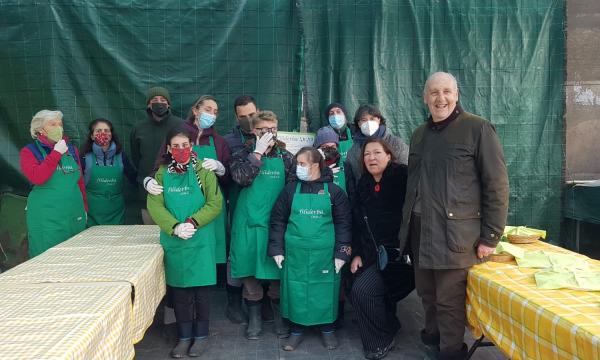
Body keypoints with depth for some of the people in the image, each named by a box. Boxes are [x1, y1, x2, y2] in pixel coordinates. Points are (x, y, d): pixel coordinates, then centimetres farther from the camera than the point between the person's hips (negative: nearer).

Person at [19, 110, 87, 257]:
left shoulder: (71, 150, 13)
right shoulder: (29, 151, 1)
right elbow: (37, 178, -17)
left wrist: (84, 208, 14)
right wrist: (56, 153, -13)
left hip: (75, 215, 4)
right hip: (46, 218, -4)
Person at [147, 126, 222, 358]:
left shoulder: (203, 171, -3)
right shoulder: (162, 173, 5)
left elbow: (215, 204, -7)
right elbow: (154, 205, -3)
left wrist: (193, 223, -19)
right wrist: (175, 227, -16)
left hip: (200, 240, -2)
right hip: (173, 240, 3)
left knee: (200, 288, 6)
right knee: (179, 289, 10)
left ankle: (201, 335, 22)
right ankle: (184, 336, 24)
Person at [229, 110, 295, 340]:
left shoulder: (285, 156, 7)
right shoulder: (243, 154, 3)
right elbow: (241, 178, -16)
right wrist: (258, 152, -16)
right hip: (249, 222, -1)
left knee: (278, 270, 6)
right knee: (250, 271, 6)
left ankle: (279, 316, 25)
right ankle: (254, 318, 22)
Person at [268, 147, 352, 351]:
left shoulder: (334, 191, -2)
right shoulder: (291, 189, 3)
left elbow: (343, 224, -1)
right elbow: (278, 220, 4)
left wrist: (341, 253, -5)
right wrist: (276, 249, -1)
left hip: (324, 254, -1)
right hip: (295, 253, 1)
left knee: (325, 291, 9)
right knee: (296, 290, 8)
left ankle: (327, 329, 30)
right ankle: (297, 330, 27)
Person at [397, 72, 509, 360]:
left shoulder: (478, 128, -7)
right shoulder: (419, 134, 13)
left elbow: (497, 185, -9)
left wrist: (490, 237, -11)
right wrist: (406, 224, 17)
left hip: (454, 234, -6)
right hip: (419, 230, 6)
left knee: (449, 300, 1)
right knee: (427, 293, 17)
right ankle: (432, 336, 40)